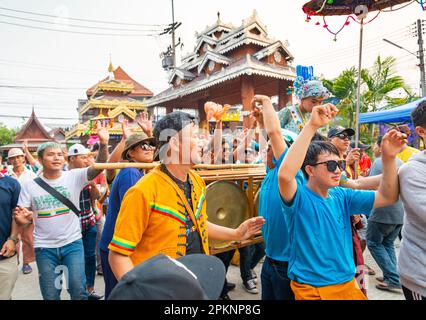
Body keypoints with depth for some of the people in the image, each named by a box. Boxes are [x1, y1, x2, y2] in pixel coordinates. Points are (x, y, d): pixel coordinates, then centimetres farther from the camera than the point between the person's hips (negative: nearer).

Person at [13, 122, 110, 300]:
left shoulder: (74, 177, -9)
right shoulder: (30, 187, -2)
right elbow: (24, 221, 2)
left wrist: (103, 144, -40)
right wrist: (21, 219, -23)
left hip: (72, 243, -2)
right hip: (44, 248, 2)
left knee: (78, 291, 2)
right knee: (50, 295, 15)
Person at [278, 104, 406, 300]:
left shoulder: (342, 196, 0)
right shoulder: (299, 197, -19)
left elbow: (387, 197, -3)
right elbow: (285, 175, -40)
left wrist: (388, 158, -18)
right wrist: (312, 126, -41)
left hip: (348, 284, 7)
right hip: (312, 289, -6)